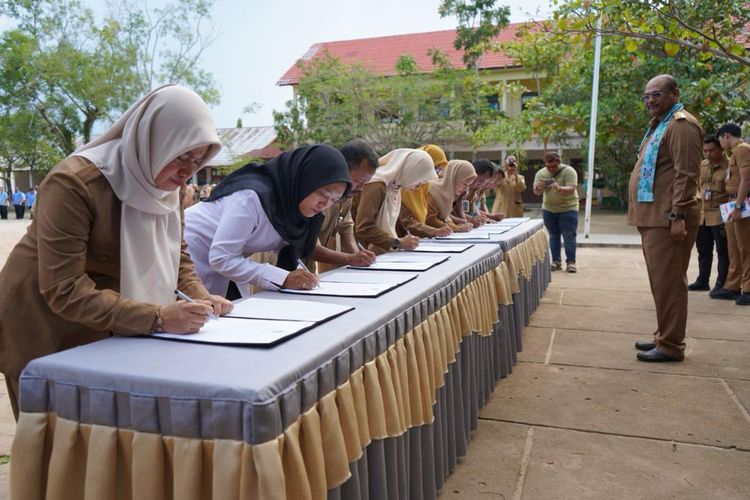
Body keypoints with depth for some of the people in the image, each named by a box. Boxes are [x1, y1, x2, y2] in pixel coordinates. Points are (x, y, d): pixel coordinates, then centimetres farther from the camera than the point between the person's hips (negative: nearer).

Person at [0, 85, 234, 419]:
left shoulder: (164, 186, -3)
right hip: (45, 331, -6)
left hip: (105, 331, 6)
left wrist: (199, 297, -16)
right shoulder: (73, 184, -26)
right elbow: (64, 291, -30)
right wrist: (157, 318, -37)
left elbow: (175, 254, 5)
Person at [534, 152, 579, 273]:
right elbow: (536, 192, -2)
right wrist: (538, 188, -26)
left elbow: (571, 189, -24)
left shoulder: (569, 171, -13)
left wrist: (559, 189, -43)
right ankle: (556, 261, 10)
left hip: (568, 208, -4)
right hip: (548, 209, 4)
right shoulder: (541, 173, -1)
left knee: (569, 236, -5)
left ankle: (571, 262, -3)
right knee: (553, 236, 6)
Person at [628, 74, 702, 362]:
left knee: (668, 282, -6)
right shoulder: (659, 125, 22)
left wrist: (677, 215, -23)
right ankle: (664, 336, 23)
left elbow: (686, 175, -18)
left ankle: (671, 346, 0)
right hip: (653, 218, 10)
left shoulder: (681, 124, -9)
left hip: (668, 219, -10)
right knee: (660, 282, 14)